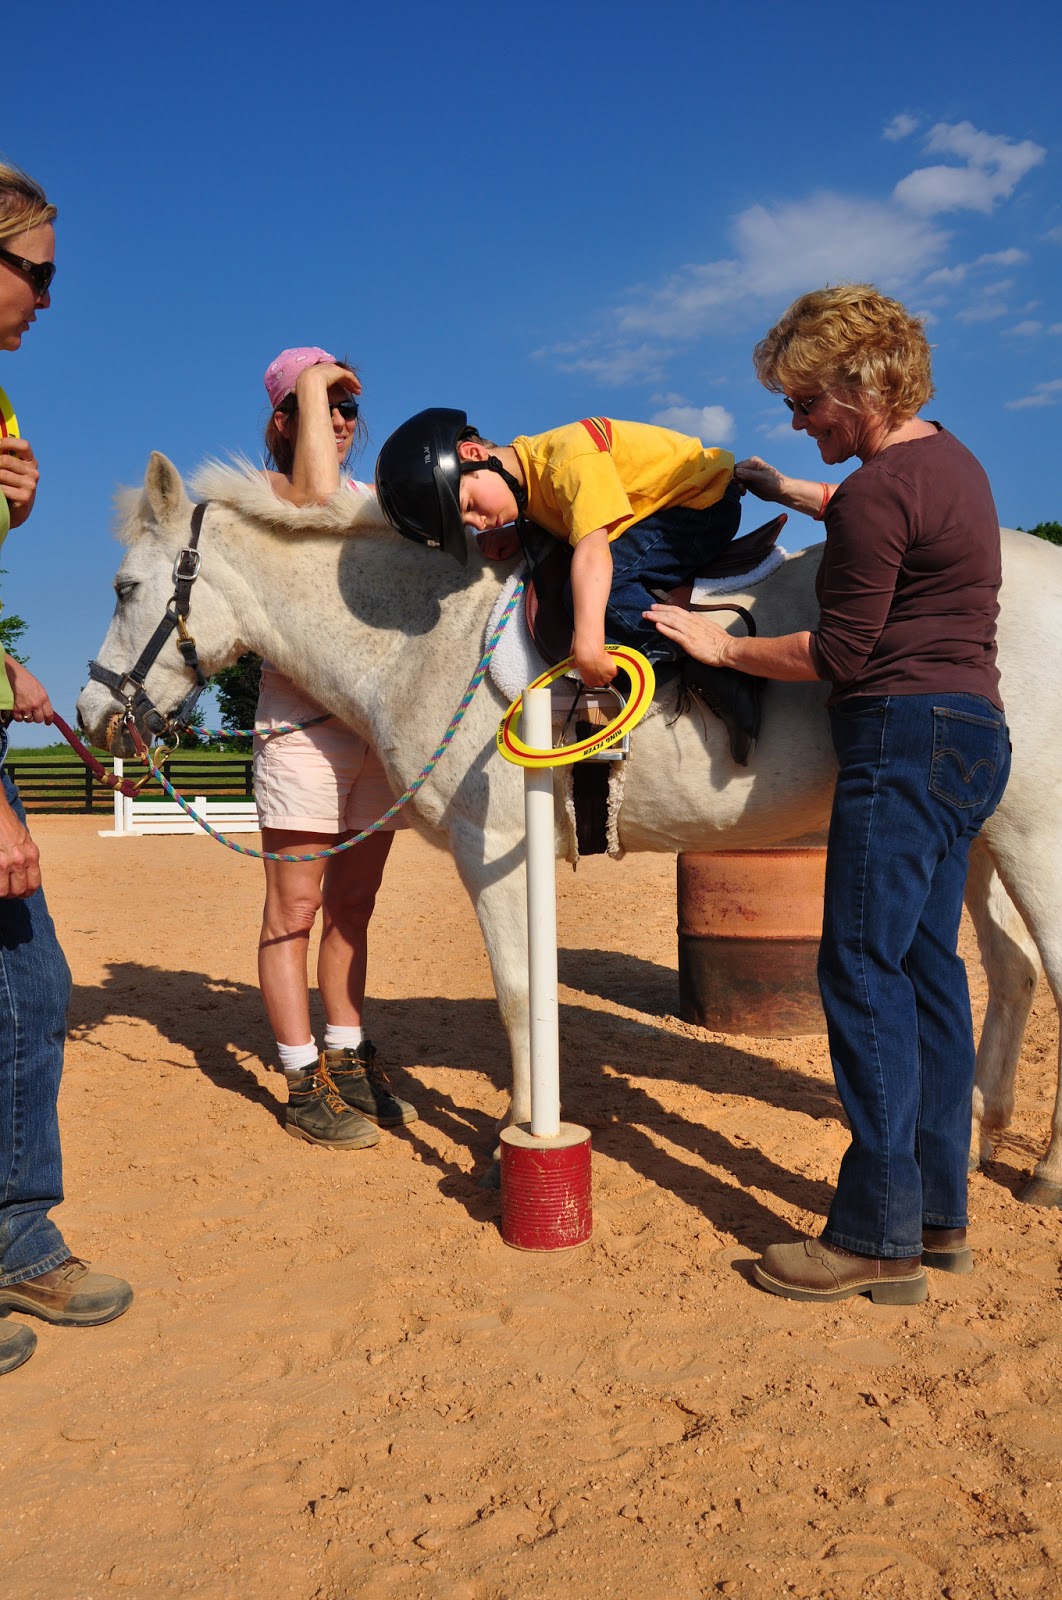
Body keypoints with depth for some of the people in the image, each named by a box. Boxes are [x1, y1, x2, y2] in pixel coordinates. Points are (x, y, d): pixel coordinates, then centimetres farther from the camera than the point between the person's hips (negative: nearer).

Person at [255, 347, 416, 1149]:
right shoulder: (266, 493, 0)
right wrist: (312, 385, -12)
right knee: (294, 909, -1)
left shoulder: (373, 499, 19)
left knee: (353, 907, 13)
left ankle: (349, 1060, 25)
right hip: (303, 721, -6)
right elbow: (317, 492, -23)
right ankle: (306, 1085, 8)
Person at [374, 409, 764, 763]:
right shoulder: (528, 484, -2)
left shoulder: (569, 455, -30)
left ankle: (716, 673, -31)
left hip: (706, 498, -9)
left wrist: (588, 642, -47)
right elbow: (558, 525, 14)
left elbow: (593, 549, -39)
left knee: (601, 585, -27)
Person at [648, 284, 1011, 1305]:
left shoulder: (878, 491, -14)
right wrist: (790, 491, 34)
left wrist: (720, 645, -3)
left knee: (863, 972, -8)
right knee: (926, 966, 11)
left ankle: (878, 1238, -2)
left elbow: (839, 655, -14)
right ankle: (940, 1212, 18)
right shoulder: (949, 458, 18)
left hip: (904, 739, -10)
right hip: (971, 732, 10)